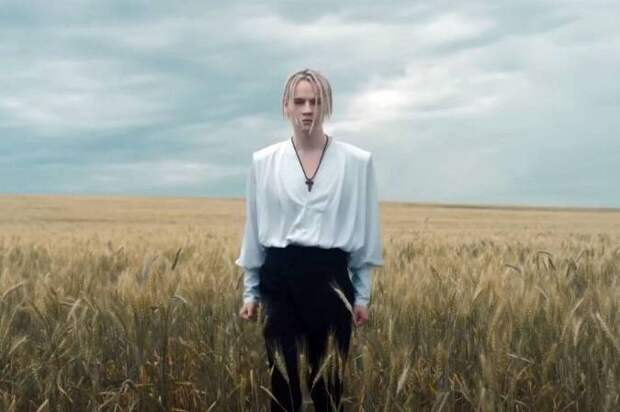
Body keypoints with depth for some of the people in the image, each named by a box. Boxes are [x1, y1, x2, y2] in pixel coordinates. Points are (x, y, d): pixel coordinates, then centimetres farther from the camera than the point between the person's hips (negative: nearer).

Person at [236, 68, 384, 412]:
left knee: (328, 382, 7)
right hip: (281, 277, 1)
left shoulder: (357, 161, 0)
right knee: (282, 380, 2)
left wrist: (362, 295, 4)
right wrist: (250, 291, 9)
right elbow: (254, 229, 9)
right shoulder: (263, 161, 2)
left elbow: (366, 230, 4)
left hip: (331, 278, 0)